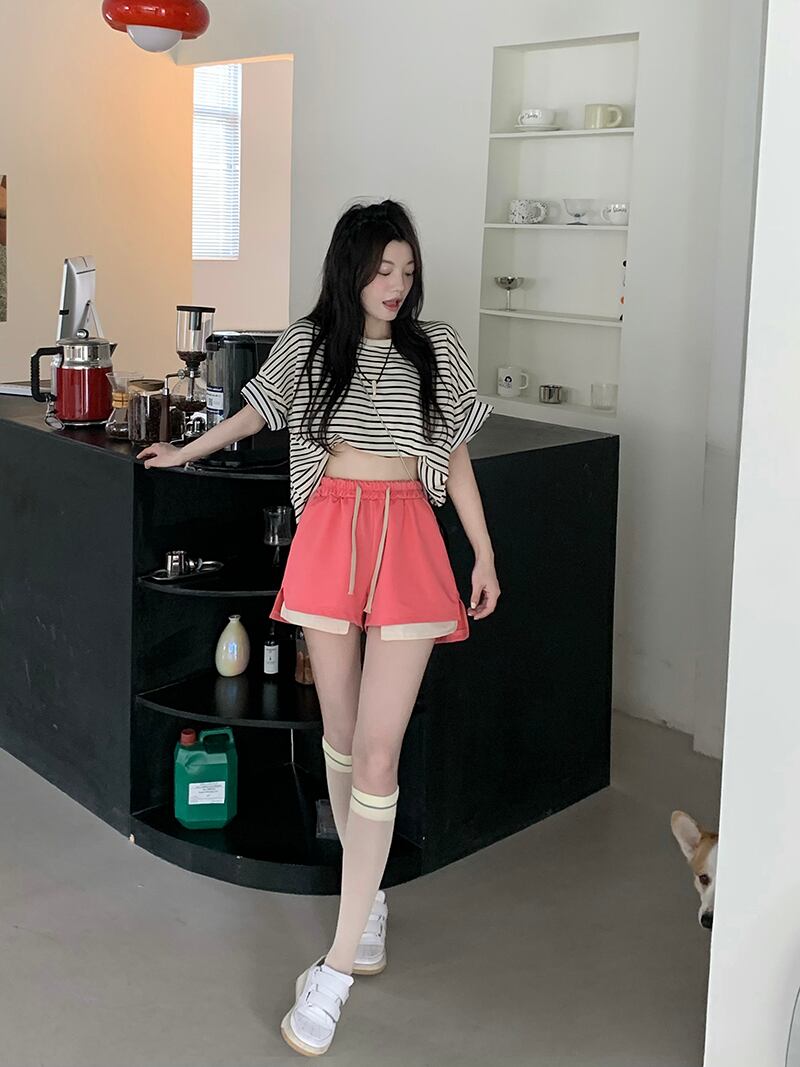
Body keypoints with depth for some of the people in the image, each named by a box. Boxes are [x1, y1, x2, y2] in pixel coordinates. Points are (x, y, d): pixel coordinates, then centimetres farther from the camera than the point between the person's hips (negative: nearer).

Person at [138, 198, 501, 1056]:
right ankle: (368, 897, 31)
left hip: (406, 540, -1)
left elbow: (454, 458, 9)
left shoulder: (436, 349, 3)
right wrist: (186, 451, 30)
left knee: (377, 754, -8)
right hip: (329, 531, 2)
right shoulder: (306, 343, 5)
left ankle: (338, 965, -3)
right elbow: (259, 412, 23)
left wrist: (485, 554, 9)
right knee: (341, 733, 9)